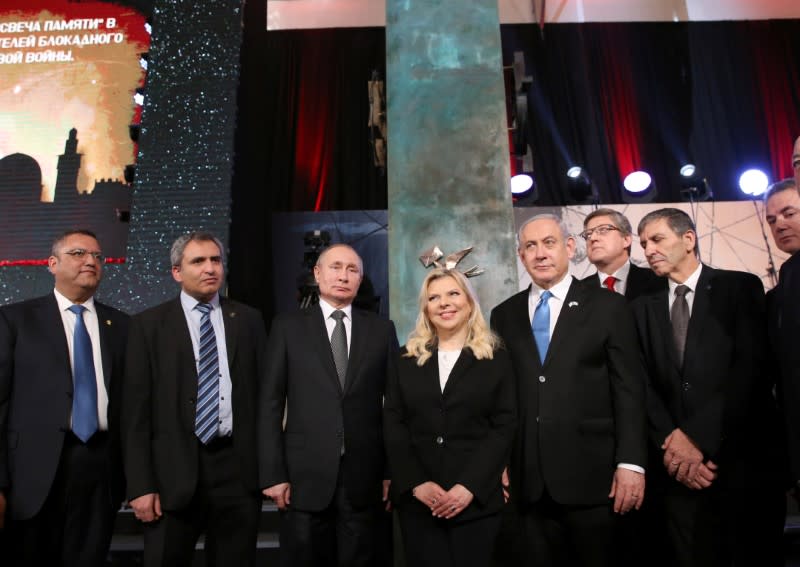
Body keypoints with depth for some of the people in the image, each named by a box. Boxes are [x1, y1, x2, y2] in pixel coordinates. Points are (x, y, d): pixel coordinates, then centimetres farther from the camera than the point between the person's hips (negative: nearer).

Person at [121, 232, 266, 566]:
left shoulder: (248, 320, 6)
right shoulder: (149, 324, 1)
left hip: (238, 467, 2)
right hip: (174, 471, -1)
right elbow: (136, 409, -2)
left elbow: (264, 392, 5)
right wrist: (140, 484, -7)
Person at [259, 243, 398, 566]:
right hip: (304, 475, -1)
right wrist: (272, 474, -5)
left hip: (364, 477, 1)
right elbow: (270, 403, 0)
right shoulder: (288, 327, 2)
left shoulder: (382, 330, 5)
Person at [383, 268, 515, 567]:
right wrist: (416, 483, -9)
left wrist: (469, 487, -13)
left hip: (476, 500, -1)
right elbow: (392, 424, 2)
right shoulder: (408, 359, 7)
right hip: (418, 501, 1)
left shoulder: (496, 359, 2)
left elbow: (503, 427, -4)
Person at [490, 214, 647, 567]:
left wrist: (630, 462, -8)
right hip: (528, 478, 3)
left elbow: (629, 389, -3)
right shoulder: (504, 315, 8)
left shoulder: (608, 306, 1)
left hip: (591, 473, -2)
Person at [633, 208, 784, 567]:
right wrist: (671, 443, -11)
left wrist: (697, 436, -16)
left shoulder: (740, 288, 1)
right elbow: (646, 385, 4)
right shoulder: (644, 307, 11)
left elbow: (752, 368, -11)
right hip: (680, 468, 3)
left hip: (744, 460, -3)